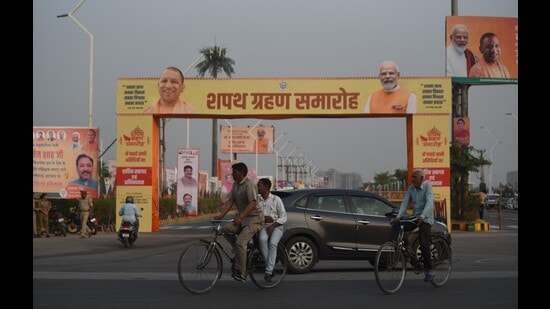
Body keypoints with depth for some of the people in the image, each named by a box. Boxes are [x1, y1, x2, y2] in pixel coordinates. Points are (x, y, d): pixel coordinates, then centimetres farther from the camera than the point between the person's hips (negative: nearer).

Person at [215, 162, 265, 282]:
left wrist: (240, 217, -39)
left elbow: (253, 203, -29)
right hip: (242, 218, 9)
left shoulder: (249, 185, -18)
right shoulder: (235, 184, 9)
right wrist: (221, 215, -6)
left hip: (254, 218, -9)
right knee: (225, 229, -12)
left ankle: (240, 273, -17)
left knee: (240, 242, -22)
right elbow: (230, 201, 7)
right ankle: (240, 253, 1)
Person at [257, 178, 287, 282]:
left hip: (276, 226, -2)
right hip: (263, 226, 2)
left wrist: (273, 226, -14)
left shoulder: (276, 199, -1)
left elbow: (283, 217, -1)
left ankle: (268, 271, -30)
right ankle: (268, 265, -23)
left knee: (272, 243, -30)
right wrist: (264, 217, -12)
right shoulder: (257, 199, 8)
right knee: (262, 239, -32)